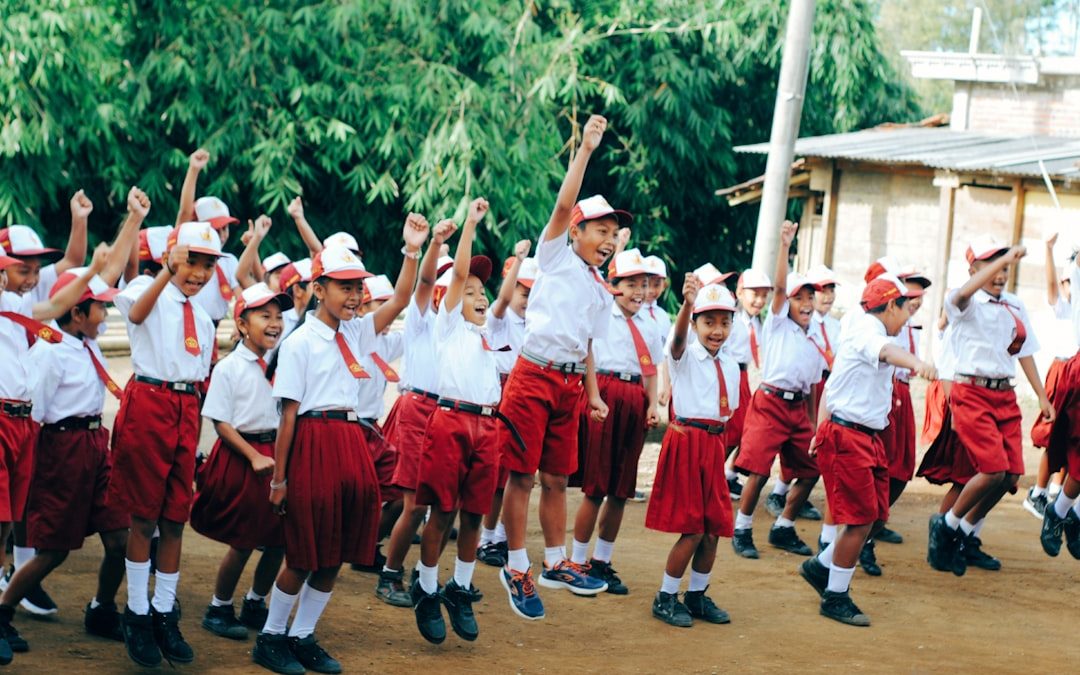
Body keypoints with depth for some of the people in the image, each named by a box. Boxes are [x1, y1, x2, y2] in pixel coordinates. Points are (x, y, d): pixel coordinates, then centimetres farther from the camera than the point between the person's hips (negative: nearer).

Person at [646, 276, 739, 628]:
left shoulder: (730, 365, 11)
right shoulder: (685, 356, -7)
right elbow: (678, 337, -30)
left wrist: (719, 435, 9)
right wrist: (687, 304, -49)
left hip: (714, 443, 6)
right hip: (686, 439, -6)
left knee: (714, 527, 7)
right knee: (692, 529, -7)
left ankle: (697, 596, 22)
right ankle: (665, 599, 6)